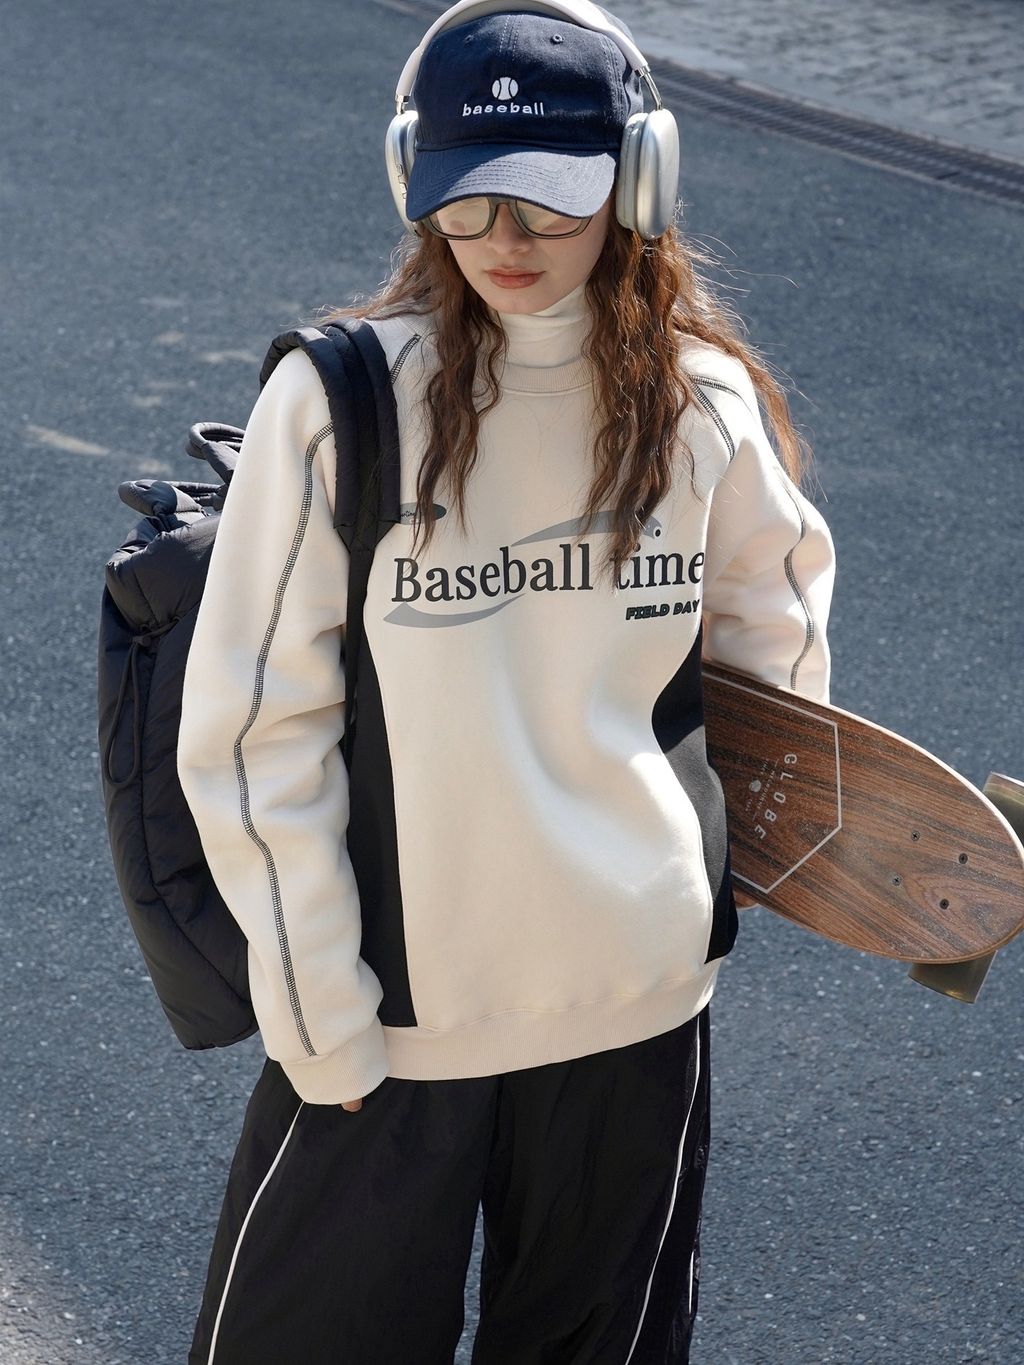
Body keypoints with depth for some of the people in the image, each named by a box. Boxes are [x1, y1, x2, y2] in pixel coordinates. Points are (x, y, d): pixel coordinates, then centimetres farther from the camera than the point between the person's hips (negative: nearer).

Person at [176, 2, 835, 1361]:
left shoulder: (707, 406, -3)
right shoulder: (344, 401, -13)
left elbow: (774, 635, 14)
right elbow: (249, 733, -10)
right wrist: (323, 1027, -11)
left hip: (640, 998, 3)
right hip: (389, 1004, -3)